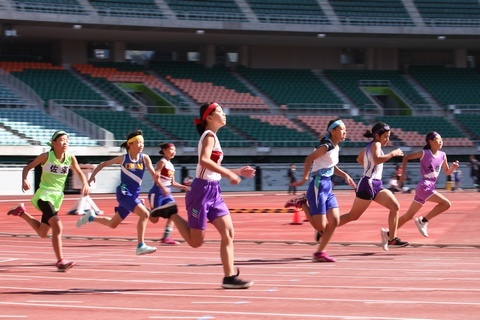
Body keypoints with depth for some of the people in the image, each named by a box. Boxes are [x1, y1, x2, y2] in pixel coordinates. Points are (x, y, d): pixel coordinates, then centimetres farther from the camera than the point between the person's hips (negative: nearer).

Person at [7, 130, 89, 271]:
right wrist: (24, 180, -23)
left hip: (57, 197, 6)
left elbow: (79, 173, 10)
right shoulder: (46, 156, -12)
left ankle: (21, 212, 38)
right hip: (44, 195, -6)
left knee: (42, 233, 18)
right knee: (58, 227, -26)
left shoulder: (70, 158, -3)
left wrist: (85, 184, -11)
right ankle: (60, 261, -23)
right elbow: (27, 167, -4)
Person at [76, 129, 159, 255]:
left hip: (134, 195, 5)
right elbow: (104, 164, 8)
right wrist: (92, 176, 2)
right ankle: (141, 246, -23)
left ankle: (91, 217, 41)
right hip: (124, 192, -5)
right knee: (144, 214, -24)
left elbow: (154, 174, -9)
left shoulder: (144, 158, 0)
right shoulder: (123, 159, -5)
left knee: (112, 224, 17)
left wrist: (156, 178, -32)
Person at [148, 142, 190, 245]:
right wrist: (163, 188, -31)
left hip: (167, 194, 8)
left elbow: (172, 183, 22)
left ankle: (166, 237, -6)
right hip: (157, 192, -8)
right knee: (154, 219, -6)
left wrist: (183, 187, 10)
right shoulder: (162, 162, -9)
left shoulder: (171, 165, 16)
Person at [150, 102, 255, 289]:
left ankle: (230, 277, -2)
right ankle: (171, 213, 13)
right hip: (202, 191, -9)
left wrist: (238, 172, 19)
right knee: (195, 241, -3)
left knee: (228, 233, -2)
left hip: (213, 193, 9)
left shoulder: (211, 137, 17)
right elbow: (204, 160, -30)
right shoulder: (209, 136, -11)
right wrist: (228, 174, -27)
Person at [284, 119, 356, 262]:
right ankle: (303, 203, 10)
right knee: (320, 226, -8)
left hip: (328, 186, 9)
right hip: (318, 186, -9)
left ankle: (320, 253, 9)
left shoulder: (335, 147, 12)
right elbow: (309, 158, -20)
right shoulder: (326, 146, -15)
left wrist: (344, 175, 15)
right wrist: (305, 177, -26)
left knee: (334, 221, 2)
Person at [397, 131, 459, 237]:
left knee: (409, 216, 11)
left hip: (430, 188, 7)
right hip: (423, 187, -7)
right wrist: (404, 174, -7)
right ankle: (423, 221, -9)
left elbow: (447, 172, 20)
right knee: (446, 204, -17)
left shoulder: (442, 155, 9)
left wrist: (453, 167, -2)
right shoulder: (424, 153, -9)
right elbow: (406, 158, 0)